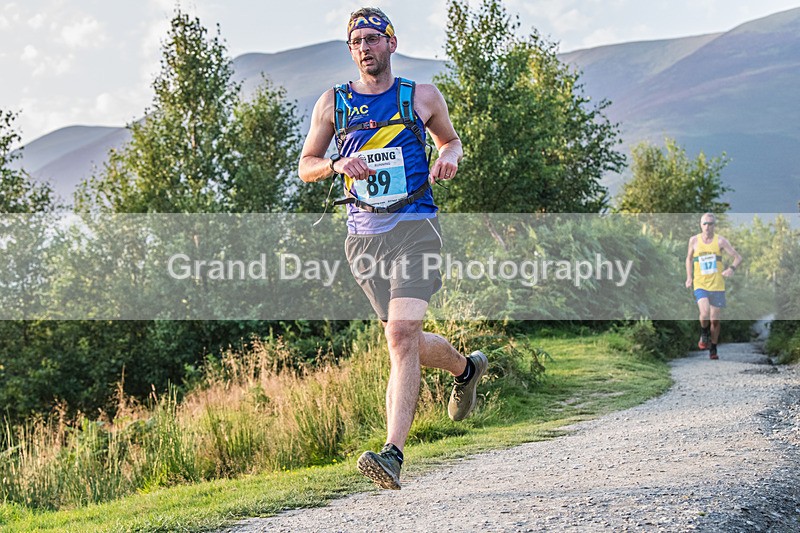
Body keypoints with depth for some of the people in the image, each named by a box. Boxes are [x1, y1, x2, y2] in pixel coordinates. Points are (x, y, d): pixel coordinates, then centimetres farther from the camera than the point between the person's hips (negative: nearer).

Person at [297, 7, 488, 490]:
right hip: (363, 236, 3)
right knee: (408, 342, 10)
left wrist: (449, 158, 0)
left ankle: (394, 454, -24)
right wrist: (337, 165, -9)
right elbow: (306, 168, 13)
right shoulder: (333, 103, 8)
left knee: (401, 335, -20)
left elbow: (451, 140, 23)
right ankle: (468, 368, 43)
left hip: (415, 227, -3)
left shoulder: (423, 97, 6)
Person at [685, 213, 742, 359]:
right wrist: (689, 277, 8)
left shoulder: (720, 240, -2)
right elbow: (689, 258, 18)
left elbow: (738, 257, -2)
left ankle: (713, 349, 23)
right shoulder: (694, 240, 2)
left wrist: (732, 268, -22)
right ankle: (704, 335, 6)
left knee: (715, 319, 5)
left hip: (717, 285, 1)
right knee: (705, 313, -24)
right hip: (700, 285, -1)